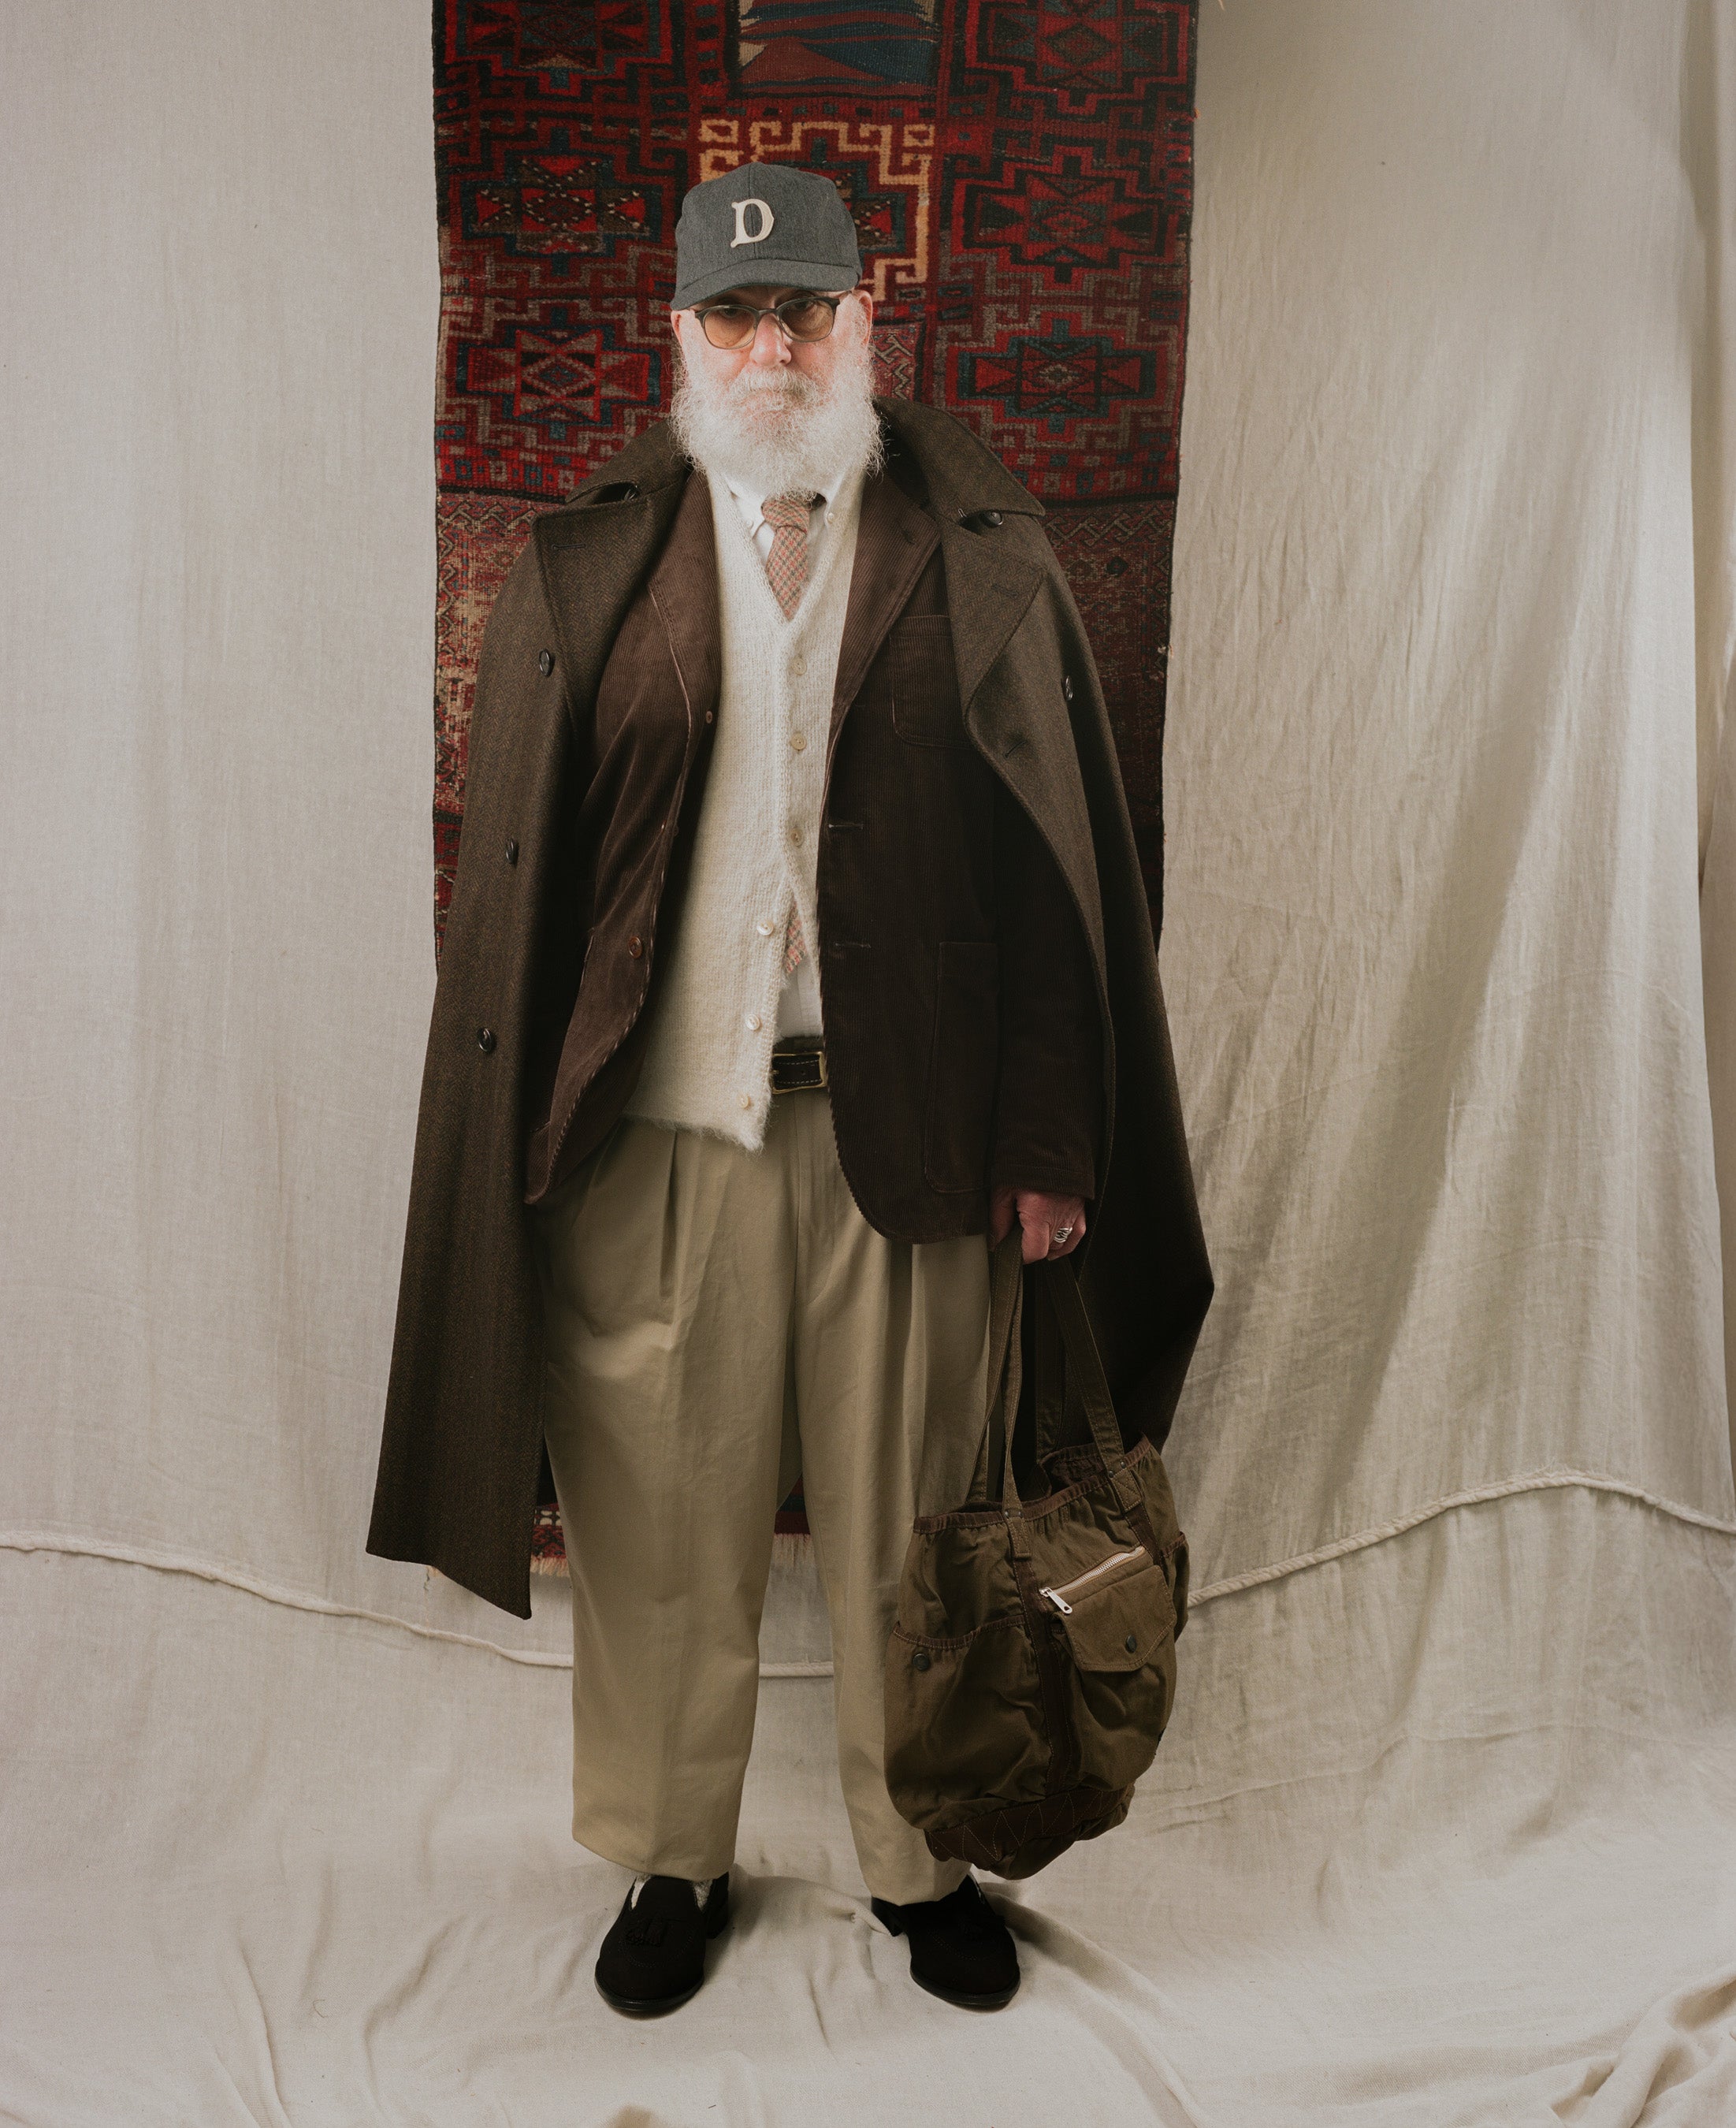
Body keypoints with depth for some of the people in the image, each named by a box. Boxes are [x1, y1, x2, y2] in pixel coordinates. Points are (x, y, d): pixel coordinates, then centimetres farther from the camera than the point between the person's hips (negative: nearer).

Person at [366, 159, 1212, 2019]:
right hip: (654, 1120, 1)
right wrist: (528, 1146, 0)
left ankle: (924, 1860, 35)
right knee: (660, 1521, 11)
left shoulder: (983, 558, 4)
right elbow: (511, 880, 6)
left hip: (904, 1120, 0)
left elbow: (1061, 863, 2)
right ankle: (670, 1862, 35)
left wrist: (1051, 1140, -3)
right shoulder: (582, 570, 6)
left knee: (906, 1521, 12)